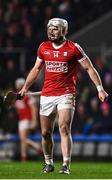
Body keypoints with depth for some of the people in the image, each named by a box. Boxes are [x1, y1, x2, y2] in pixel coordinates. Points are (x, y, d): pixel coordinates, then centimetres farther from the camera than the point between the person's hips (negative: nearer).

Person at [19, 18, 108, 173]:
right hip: (47, 95, 4)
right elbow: (36, 69, 22)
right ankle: (49, 163, 27)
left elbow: (89, 68, 1)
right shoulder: (43, 48, 9)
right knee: (46, 133, 7)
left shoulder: (74, 48, -4)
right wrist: (25, 87, 16)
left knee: (64, 128, -17)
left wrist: (100, 89, -5)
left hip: (66, 94, -4)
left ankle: (66, 166, -20)